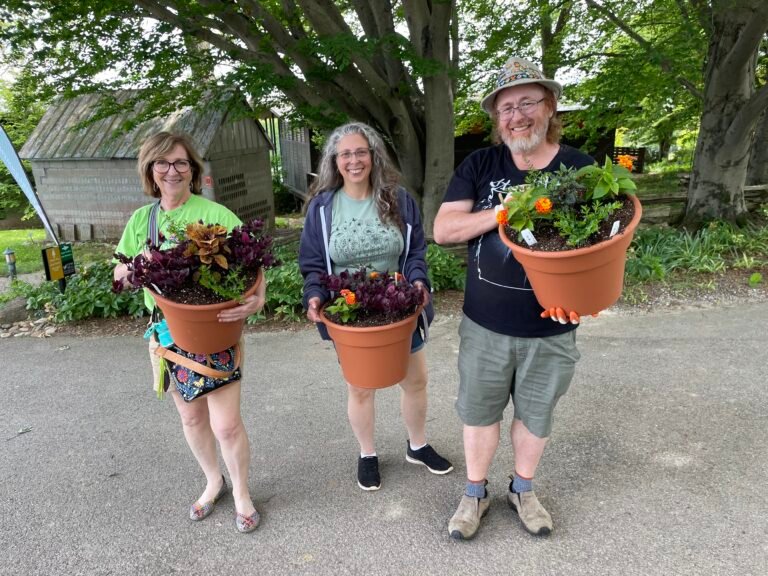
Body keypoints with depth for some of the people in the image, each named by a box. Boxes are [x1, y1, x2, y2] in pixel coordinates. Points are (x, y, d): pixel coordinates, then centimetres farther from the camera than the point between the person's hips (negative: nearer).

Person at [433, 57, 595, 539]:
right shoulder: (480, 166, -3)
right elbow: (443, 229, -9)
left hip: (551, 329, 0)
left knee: (535, 415, 18)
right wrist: (502, 213, -23)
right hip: (485, 325, 1)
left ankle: (523, 490, 44)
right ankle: (475, 494, 39)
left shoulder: (582, 170, -6)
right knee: (480, 412, 15)